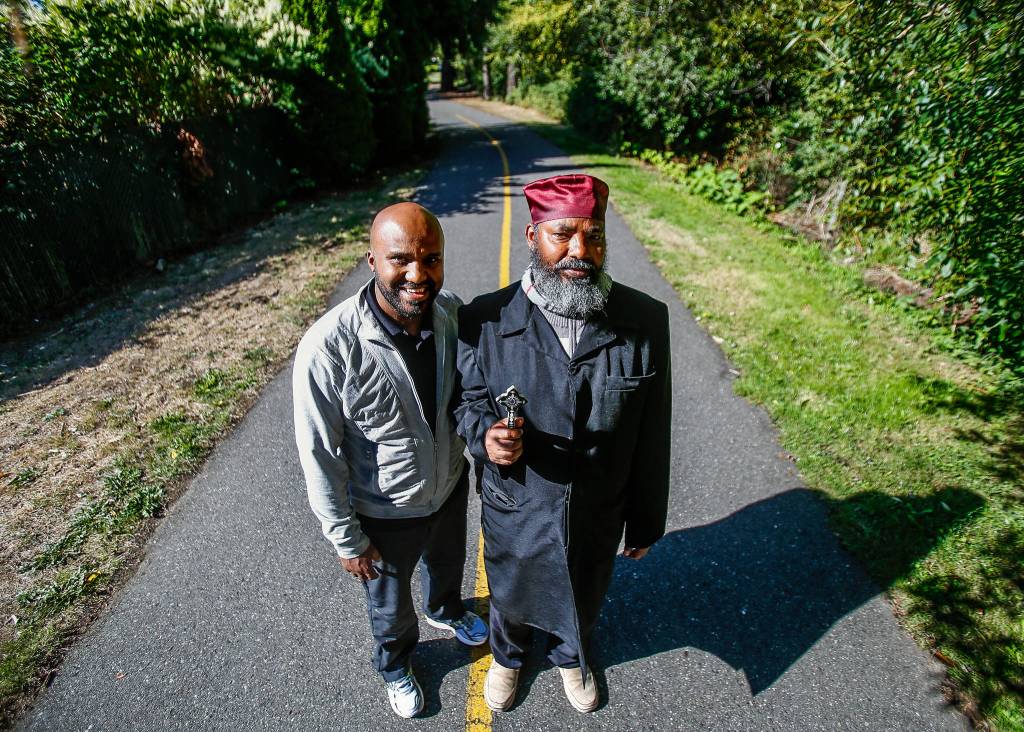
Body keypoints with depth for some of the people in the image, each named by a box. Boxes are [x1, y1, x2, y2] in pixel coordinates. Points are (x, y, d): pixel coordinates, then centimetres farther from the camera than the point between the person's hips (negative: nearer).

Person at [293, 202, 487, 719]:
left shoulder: (451, 312, -18)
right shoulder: (328, 347, -32)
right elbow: (319, 455, -20)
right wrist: (347, 540, -11)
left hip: (451, 487, 4)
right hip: (385, 514, -3)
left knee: (448, 565, 34)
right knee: (390, 606, 26)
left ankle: (445, 610, 70)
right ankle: (394, 665, 61)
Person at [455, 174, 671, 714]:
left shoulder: (645, 320, -17)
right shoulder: (485, 320, -20)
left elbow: (651, 435, -9)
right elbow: (468, 399, -5)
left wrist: (645, 522, 1)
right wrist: (486, 434, -29)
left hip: (598, 517, 1)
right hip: (514, 513, 0)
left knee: (583, 601, 30)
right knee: (511, 596, 29)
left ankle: (570, 657, 67)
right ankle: (508, 655, 66)